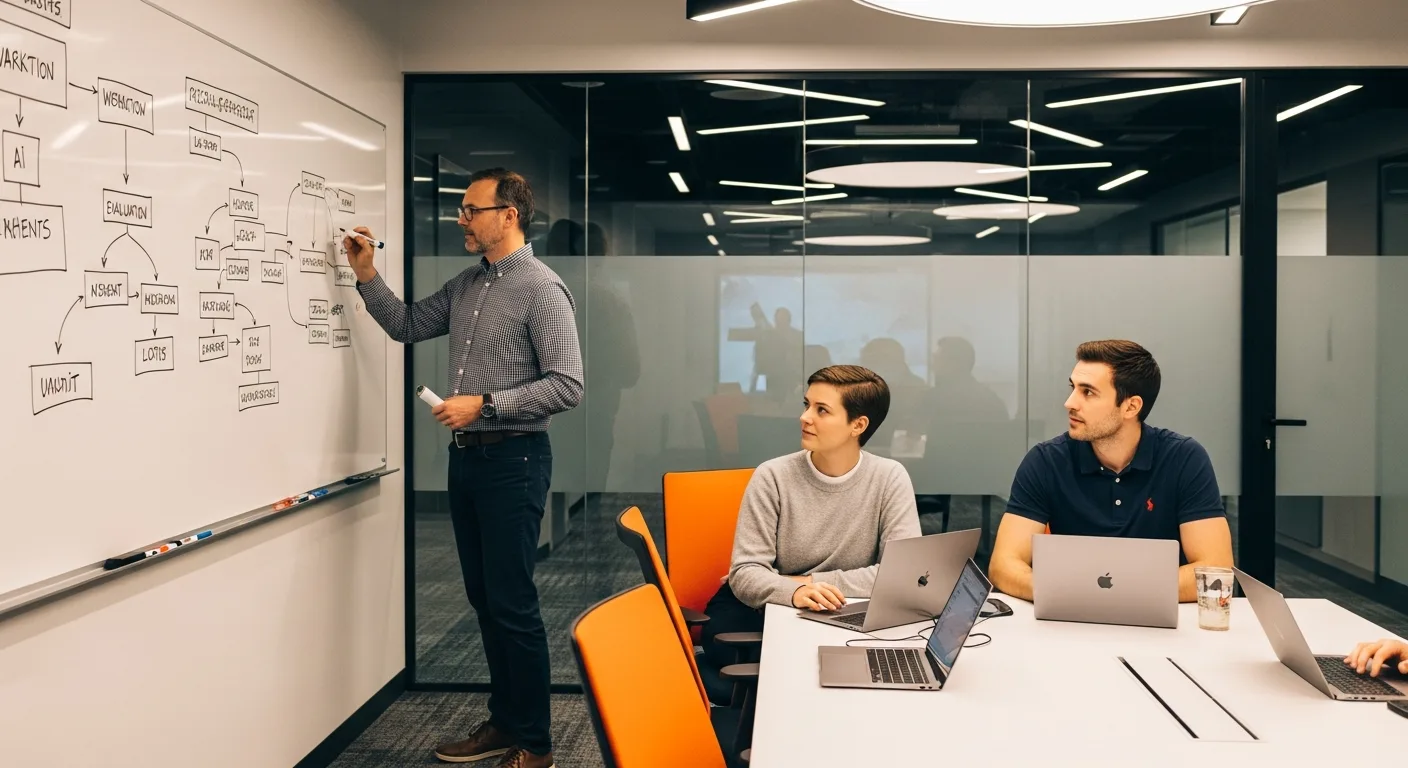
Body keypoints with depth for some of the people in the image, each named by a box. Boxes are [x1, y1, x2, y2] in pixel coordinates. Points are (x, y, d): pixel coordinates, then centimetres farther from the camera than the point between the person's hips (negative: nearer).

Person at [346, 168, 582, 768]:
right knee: (484, 598, 14)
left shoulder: (542, 289, -12)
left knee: (512, 604, -3)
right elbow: (407, 325, 22)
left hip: (512, 459, -8)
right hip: (465, 455, 8)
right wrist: (367, 276, 9)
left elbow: (566, 386, -17)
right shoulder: (465, 286, 12)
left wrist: (485, 403, -19)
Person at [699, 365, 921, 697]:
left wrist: (813, 583, -18)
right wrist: (794, 590, -36)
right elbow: (745, 572, -14)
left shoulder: (890, 478, -6)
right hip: (769, 612, 0)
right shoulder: (773, 477, -9)